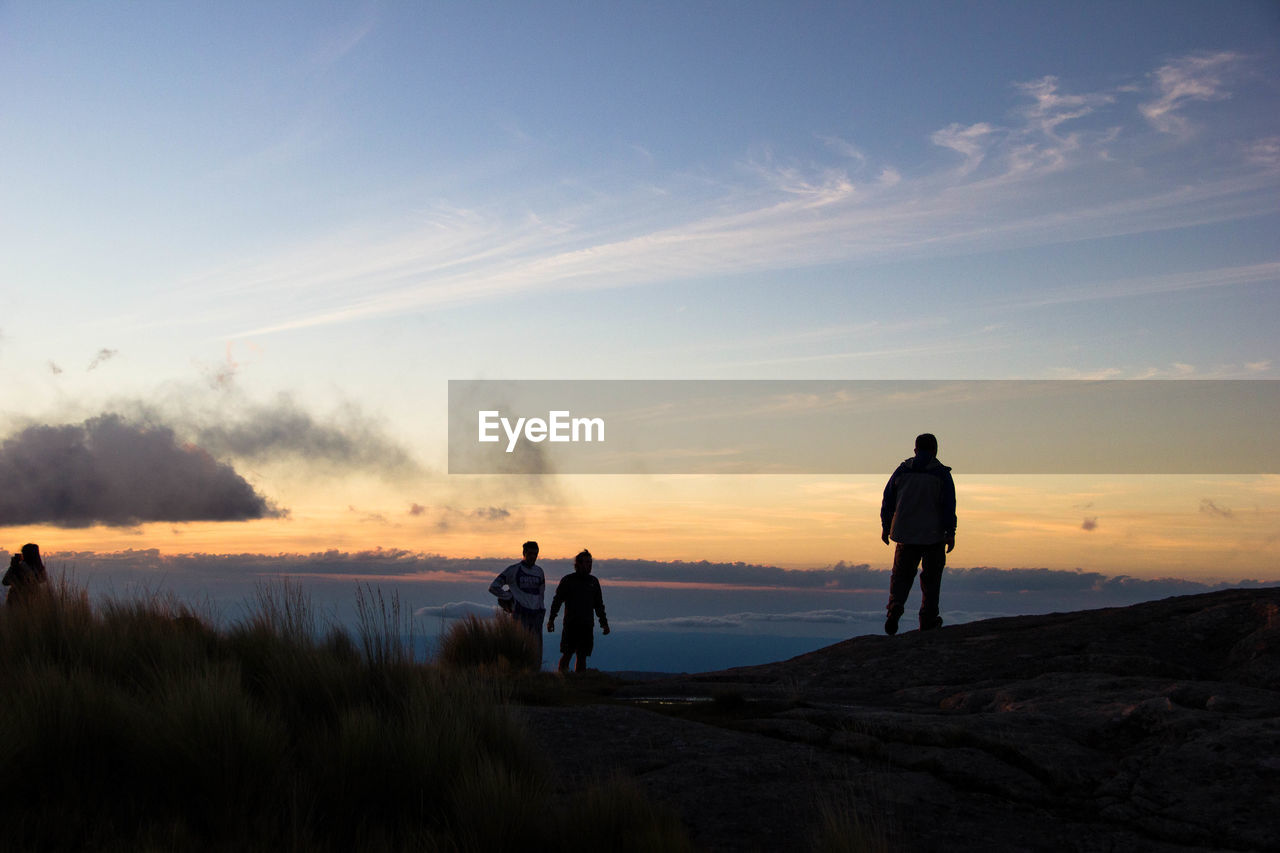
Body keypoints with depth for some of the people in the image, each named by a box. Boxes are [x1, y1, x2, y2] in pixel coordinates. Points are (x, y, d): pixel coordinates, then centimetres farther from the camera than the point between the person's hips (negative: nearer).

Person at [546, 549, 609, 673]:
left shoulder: (593, 581, 14)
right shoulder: (567, 580, 2)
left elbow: (599, 605, 21)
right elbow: (557, 601, 2)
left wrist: (604, 623, 17)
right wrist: (551, 620, -5)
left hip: (587, 626, 4)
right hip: (570, 625, -4)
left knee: (582, 656, 3)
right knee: (567, 654, -8)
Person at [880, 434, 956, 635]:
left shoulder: (902, 470, 5)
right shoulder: (941, 473, -4)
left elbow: (888, 500, 8)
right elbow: (949, 505, -9)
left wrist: (886, 527, 17)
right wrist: (950, 533, -6)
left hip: (906, 534, 2)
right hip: (934, 534, -2)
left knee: (902, 574, 8)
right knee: (931, 577, 10)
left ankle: (895, 605, -19)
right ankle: (928, 620, 14)